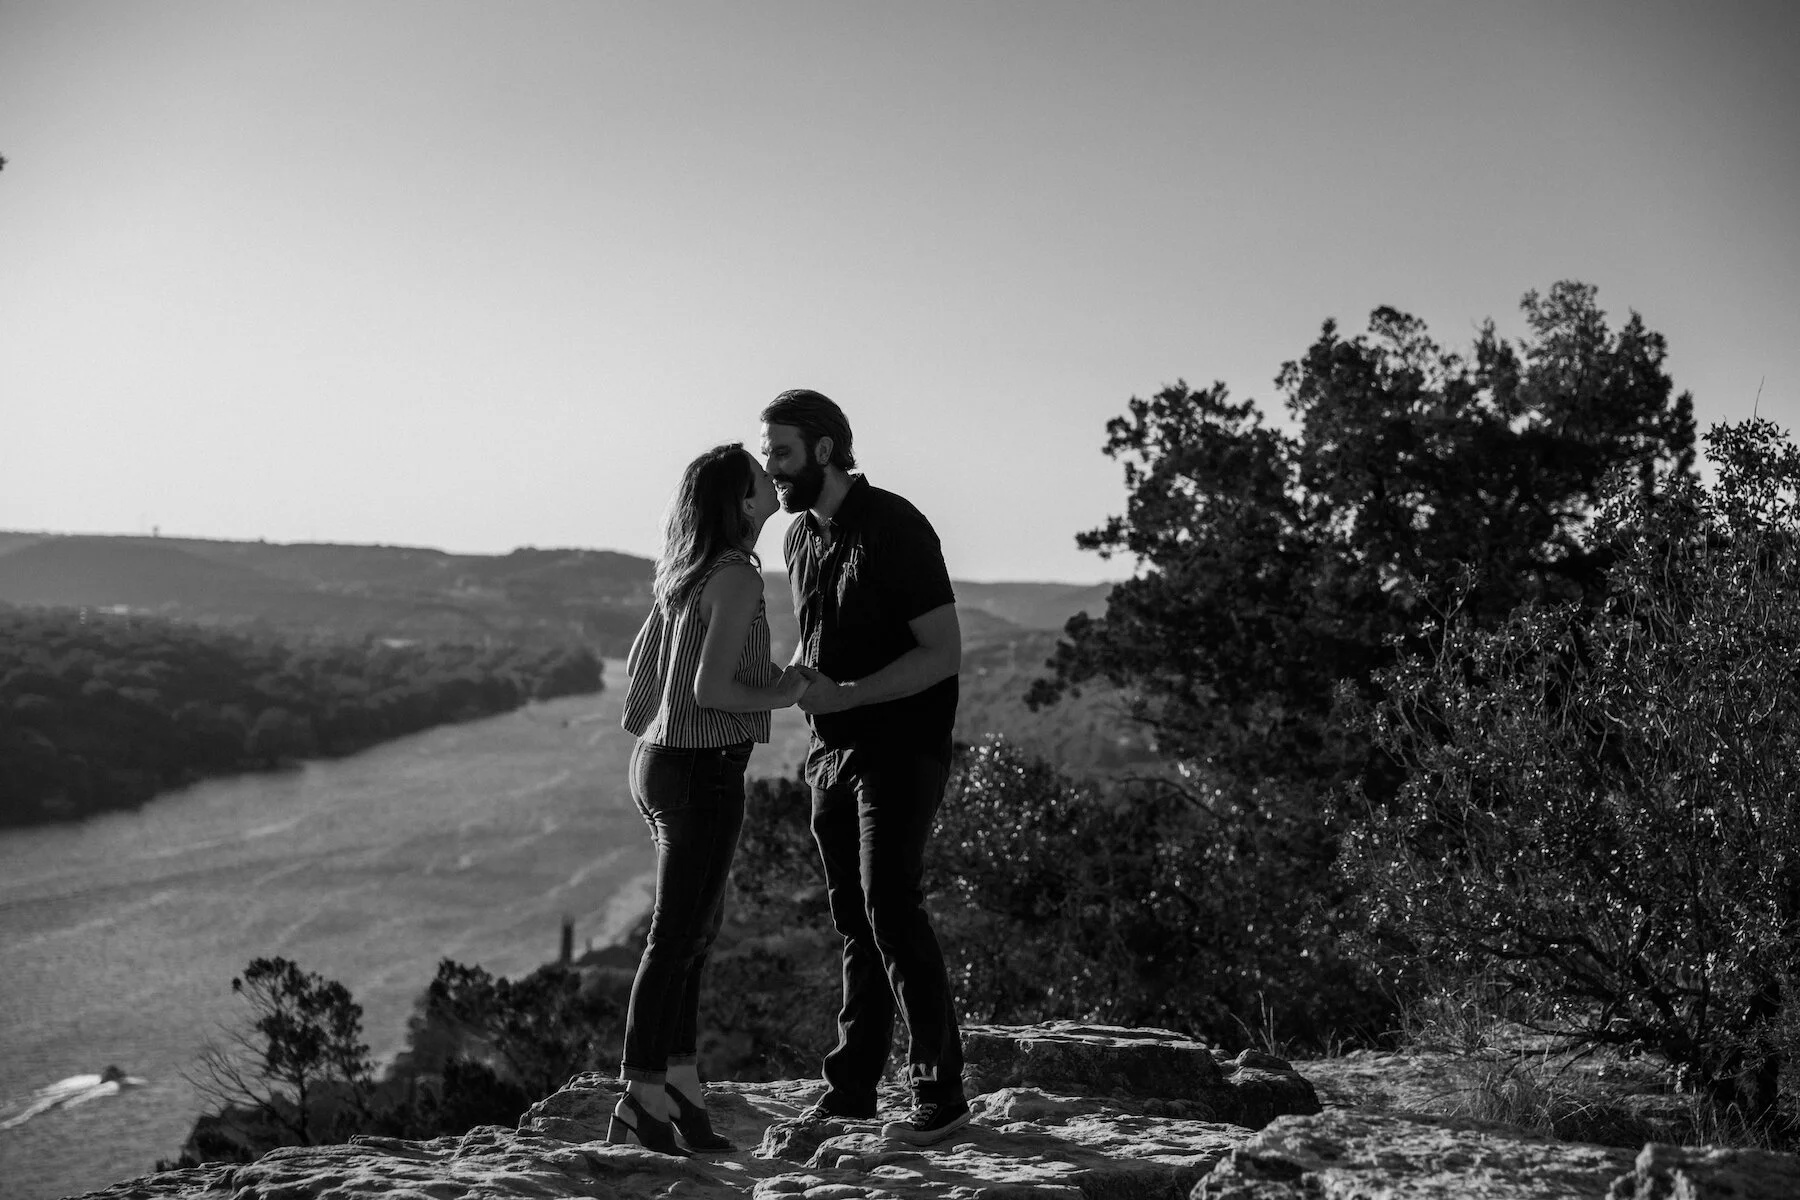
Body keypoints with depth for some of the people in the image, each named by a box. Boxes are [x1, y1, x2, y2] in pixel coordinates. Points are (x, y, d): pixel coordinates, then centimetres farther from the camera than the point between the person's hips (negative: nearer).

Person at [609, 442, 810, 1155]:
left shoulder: (684, 572, 9)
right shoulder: (737, 576, -17)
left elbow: (639, 661, 17)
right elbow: (710, 689, -22)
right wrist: (779, 695, -8)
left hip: (656, 763, 9)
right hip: (702, 773, -9)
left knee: (699, 927, 18)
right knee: (676, 937, -2)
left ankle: (681, 1081, 25)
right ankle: (642, 1103, 5)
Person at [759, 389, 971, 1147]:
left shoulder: (896, 529, -13)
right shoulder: (799, 539, 11)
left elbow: (944, 653, -16)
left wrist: (844, 695, -24)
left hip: (899, 748, -7)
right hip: (831, 750, 7)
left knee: (890, 906, -13)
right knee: (852, 915, 8)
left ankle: (939, 1093, -7)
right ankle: (851, 1086, 13)